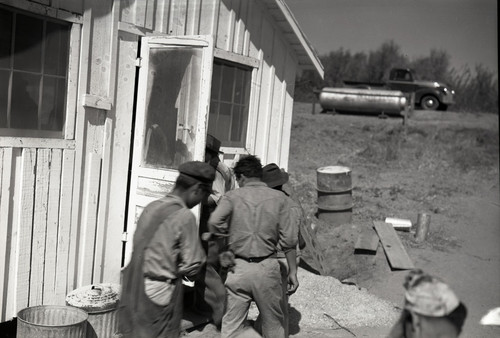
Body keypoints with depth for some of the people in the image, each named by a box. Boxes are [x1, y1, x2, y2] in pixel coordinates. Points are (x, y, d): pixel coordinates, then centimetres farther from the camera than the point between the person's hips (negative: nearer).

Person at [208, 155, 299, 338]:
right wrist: (293, 271, 5)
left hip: (239, 268, -1)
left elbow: (214, 222, -18)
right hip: (267, 268, 1)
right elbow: (288, 239, -1)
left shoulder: (232, 196, -1)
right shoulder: (278, 197, 3)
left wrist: (232, 232, 3)